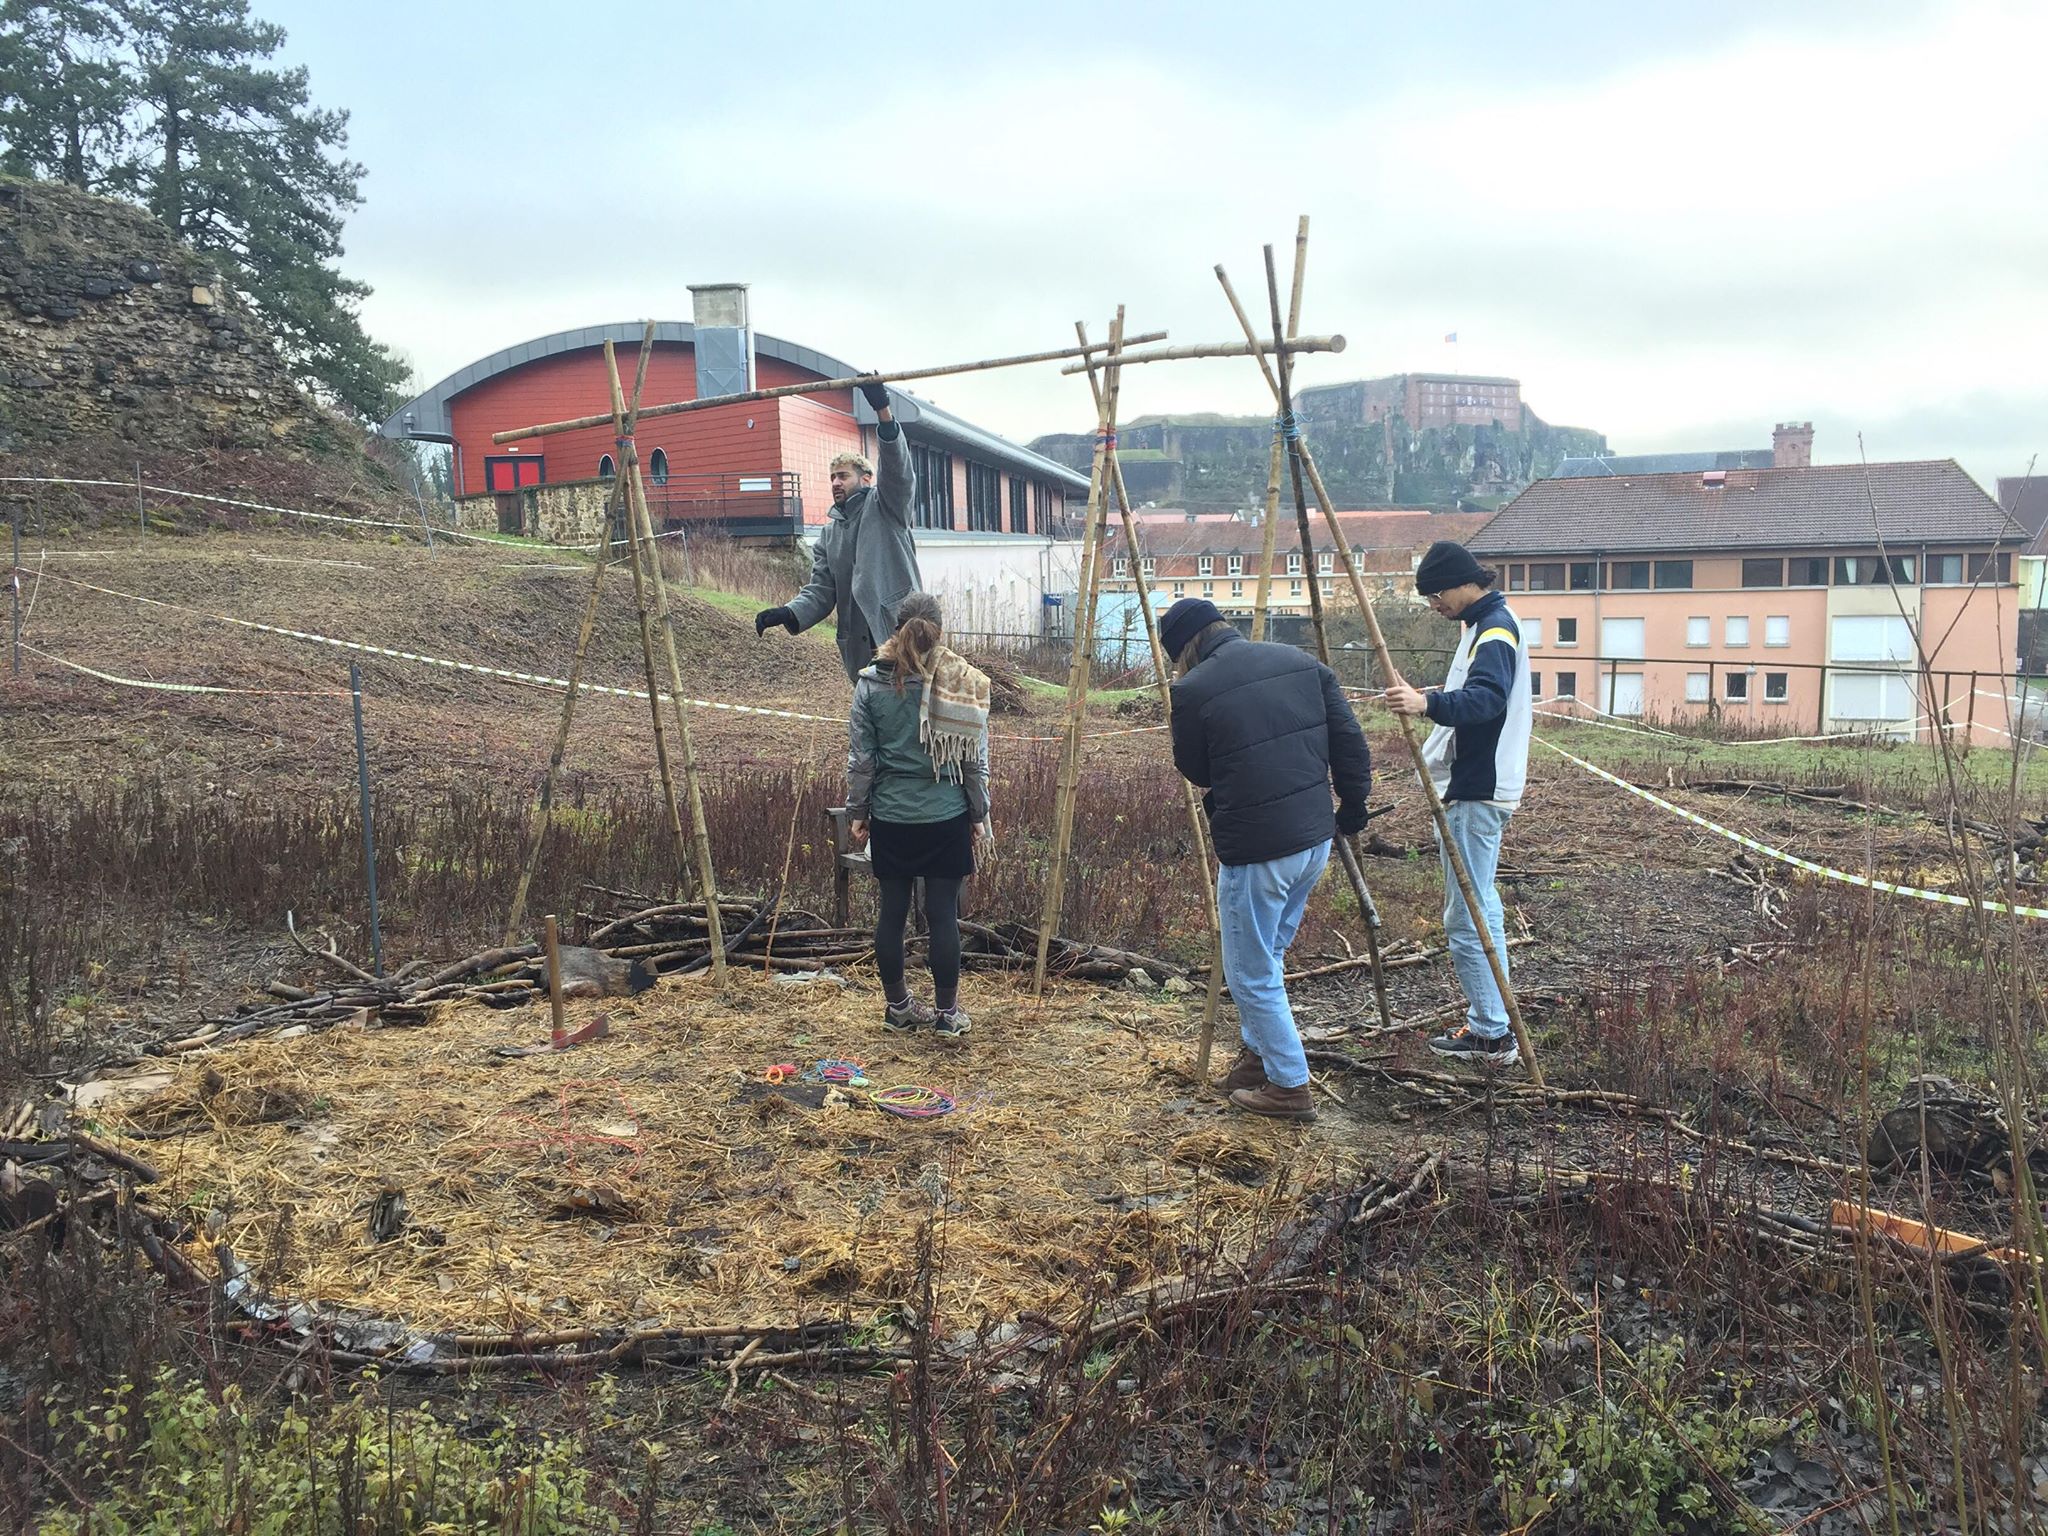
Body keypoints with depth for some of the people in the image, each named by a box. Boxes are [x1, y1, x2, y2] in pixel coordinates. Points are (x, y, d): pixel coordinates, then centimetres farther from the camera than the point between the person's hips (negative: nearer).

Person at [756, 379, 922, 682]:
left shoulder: (883, 506, 5)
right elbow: (821, 590, 12)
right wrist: (789, 614, -10)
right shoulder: (828, 535, 20)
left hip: (901, 631, -6)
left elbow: (897, 467, -14)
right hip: (861, 649, 6)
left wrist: (883, 411, -30)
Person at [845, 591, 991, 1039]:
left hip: (890, 817, 1)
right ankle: (946, 1012, 13)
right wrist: (979, 813, 7)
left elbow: (860, 756, 0)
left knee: (892, 910, 11)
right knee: (943, 913, 5)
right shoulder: (962, 681, -6)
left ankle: (899, 1006, 23)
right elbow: (975, 757, -3)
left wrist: (856, 811, 10)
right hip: (946, 817, -1)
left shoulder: (871, 682, -4)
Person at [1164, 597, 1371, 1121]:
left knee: (1252, 973, 10)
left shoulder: (1193, 689, -13)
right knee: (1269, 955, 25)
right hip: (1315, 839, 7)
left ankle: (1289, 1087, 19)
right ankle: (1260, 1054, 38)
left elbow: (1195, 771, 1)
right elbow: (1350, 740, 5)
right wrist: (1353, 806, 16)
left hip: (1255, 851, -7)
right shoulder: (1301, 662, 3)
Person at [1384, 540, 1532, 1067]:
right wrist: (1434, 696, 18)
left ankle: (1491, 1035, -1)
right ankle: (1488, 1025, 24)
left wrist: (1429, 703, -48)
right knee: (1480, 910, 16)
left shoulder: (1496, 628, -16)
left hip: (1477, 792, -11)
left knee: (1467, 918, -8)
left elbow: (1487, 698, -34)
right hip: (1472, 786, 11)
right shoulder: (1483, 623, 16)